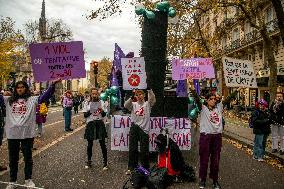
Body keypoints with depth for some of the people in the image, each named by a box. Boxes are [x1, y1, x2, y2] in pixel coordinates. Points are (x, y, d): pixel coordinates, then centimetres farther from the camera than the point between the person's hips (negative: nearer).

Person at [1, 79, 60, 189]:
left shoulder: (32, 99, 0)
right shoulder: (9, 100, 10)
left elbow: (46, 95, -10)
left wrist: (53, 84, -23)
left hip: (27, 133, -3)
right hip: (12, 134, 3)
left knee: (28, 157, 10)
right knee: (13, 159, 16)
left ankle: (28, 179, 27)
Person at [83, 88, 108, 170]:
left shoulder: (100, 102, 5)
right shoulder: (87, 103, 3)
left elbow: (104, 115, 8)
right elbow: (85, 115, 1)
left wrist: (102, 111, -12)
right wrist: (90, 112, -16)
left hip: (100, 123, 0)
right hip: (90, 123, 0)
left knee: (102, 144, 0)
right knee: (90, 144, 8)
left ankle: (105, 162, 11)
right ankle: (89, 161, 27)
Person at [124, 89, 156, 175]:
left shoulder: (147, 104, 9)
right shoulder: (133, 104, 13)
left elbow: (153, 99, -11)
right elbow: (126, 105, -6)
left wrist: (149, 90, -23)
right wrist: (132, 97, -21)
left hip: (144, 129, -2)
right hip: (134, 127, 2)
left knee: (144, 150, 2)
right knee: (132, 149, 6)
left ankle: (145, 168, 17)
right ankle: (131, 168, 16)